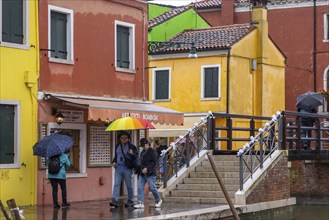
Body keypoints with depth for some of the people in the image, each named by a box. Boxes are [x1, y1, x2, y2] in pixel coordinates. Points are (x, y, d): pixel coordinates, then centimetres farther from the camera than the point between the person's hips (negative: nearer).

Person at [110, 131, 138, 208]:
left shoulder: (131, 146, -2)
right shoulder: (117, 146, 13)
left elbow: (136, 156, -6)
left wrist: (132, 154, -28)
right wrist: (114, 162, 7)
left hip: (127, 169, -3)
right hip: (118, 168, 3)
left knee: (129, 186, 6)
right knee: (116, 184, -9)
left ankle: (130, 201, 18)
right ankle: (115, 200, -16)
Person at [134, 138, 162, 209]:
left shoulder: (152, 151, -6)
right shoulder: (142, 152, 18)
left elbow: (154, 162, -13)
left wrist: (147, 168, -20)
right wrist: (139, 168, 6)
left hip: (150, 173, -7)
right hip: (142, 173, 7)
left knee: (152, 188, -2)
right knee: (140, 188, -2)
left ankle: (158, 200, 17)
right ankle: (141, 203, -2)